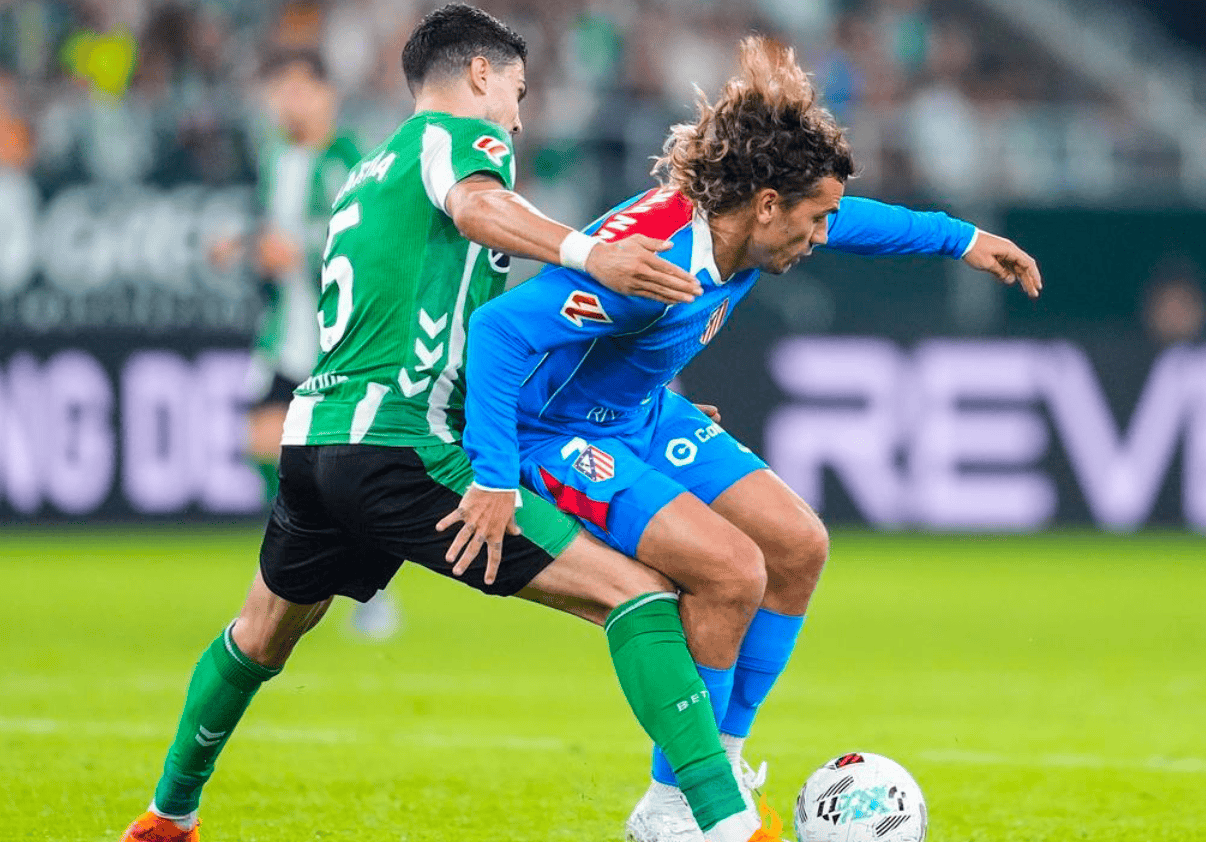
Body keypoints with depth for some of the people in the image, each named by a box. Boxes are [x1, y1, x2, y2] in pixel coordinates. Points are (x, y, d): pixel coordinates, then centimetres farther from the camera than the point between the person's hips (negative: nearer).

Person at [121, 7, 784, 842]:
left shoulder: (366, 174, 27)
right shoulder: (462, 134, 1)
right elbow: (476, 206, -24)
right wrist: (586, 254, -41)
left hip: (312, 433, 9)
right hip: (405, 448, -9)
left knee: (262, 636, 35)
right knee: (637, 593, -14)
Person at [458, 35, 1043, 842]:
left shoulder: (736, 223, -10)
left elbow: (848, 219, 14)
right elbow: (499, 329, -40)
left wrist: (964, 239, 16)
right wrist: (495, 480, -41)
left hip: (646, 415, 10)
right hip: (559, 435, -10)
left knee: (799, 545, 6)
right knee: (729, 565, -23)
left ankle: (720, 763, 17)